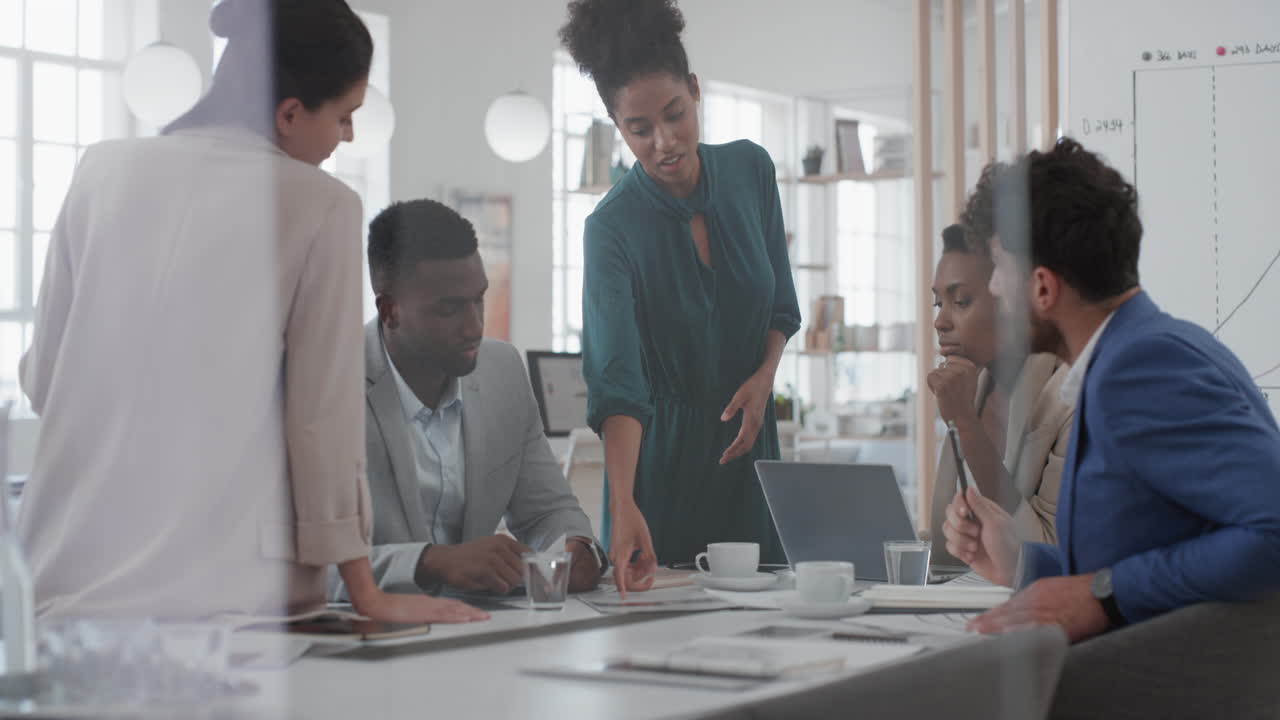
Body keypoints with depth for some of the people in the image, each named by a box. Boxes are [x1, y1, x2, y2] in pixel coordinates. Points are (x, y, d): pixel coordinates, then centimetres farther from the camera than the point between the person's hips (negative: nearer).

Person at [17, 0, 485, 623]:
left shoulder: (104, 170, 5)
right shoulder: (318, 204, -5)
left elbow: (42, 378, 10)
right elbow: (324, 412, -4)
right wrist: (366, 593, 4)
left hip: (70, 575, 4)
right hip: (228, 589, -3)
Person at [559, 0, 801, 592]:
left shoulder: (750, 170, -5)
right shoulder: (612, 228, -19)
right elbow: (618, 384, -29)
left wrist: (763, 377, -10)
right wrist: (623, 508, -41)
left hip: (745, 438, 4)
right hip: (663, 451, -4)